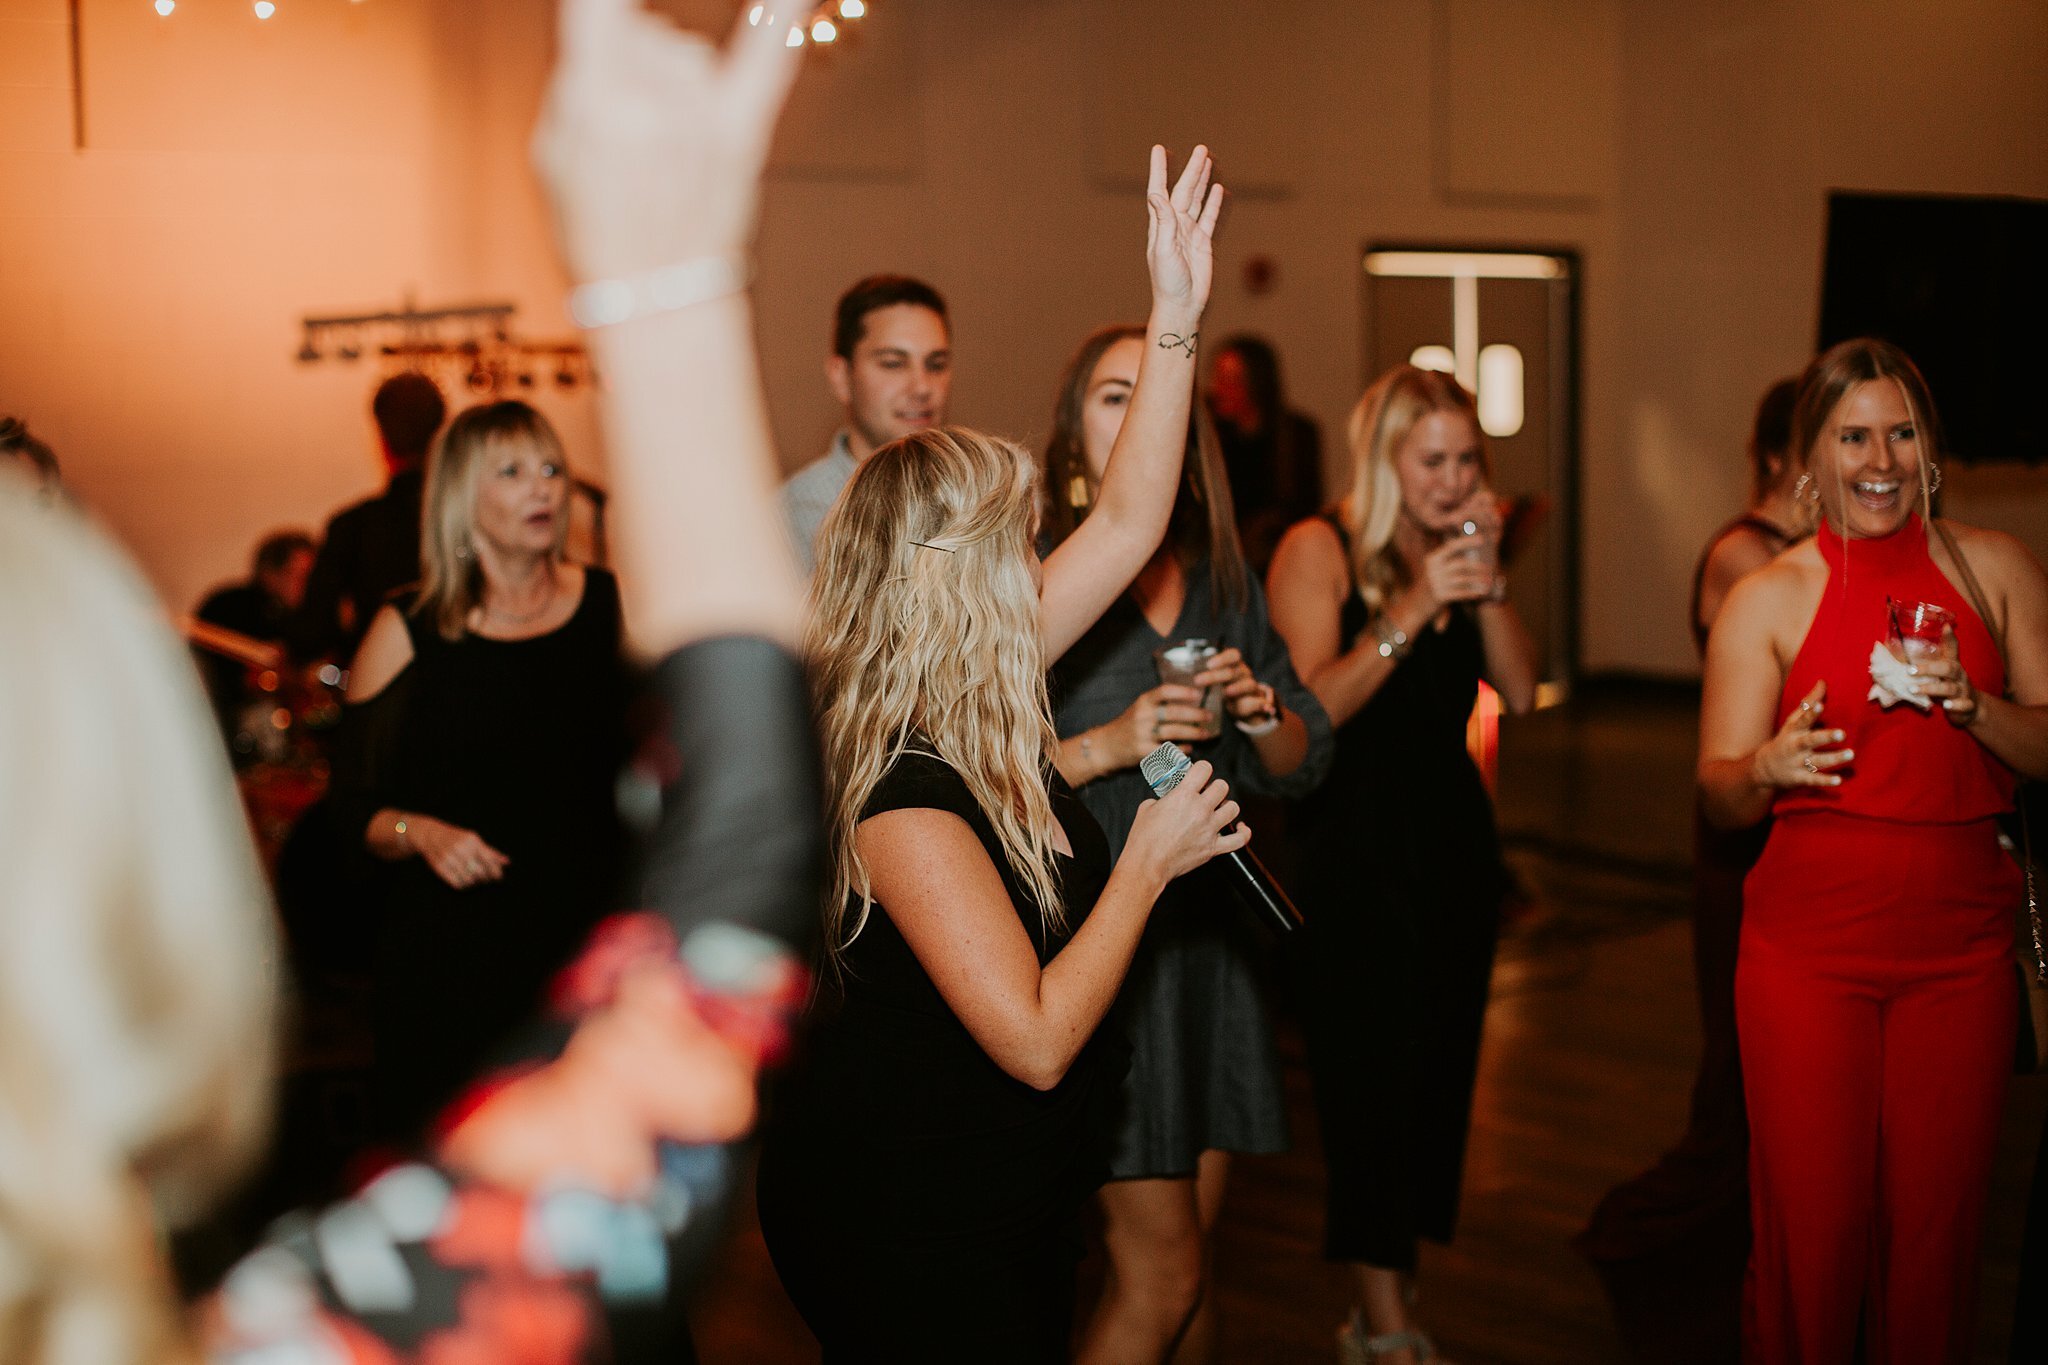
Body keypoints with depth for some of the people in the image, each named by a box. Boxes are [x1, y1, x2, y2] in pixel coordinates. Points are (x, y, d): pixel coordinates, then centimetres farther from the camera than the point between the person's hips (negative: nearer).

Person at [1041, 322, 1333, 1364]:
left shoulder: (1219, 576, 11)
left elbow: (1303, 763, 14)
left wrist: (1260, 709, -6)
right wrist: (1108, 745, -22)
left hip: (1203, 927, 6)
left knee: (1184, 1260, 13)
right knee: (1161, 1271, -5)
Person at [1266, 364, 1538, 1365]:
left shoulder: (1459, 548, 11)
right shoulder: (1318, 549, -7)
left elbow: (1520, 691, 3)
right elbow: (1310, 710, -16)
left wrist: (1488, 582, -9)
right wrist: (1409, 612, -22)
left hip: (1453, 837, 6)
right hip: (1353, 845, -6)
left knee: (1437, 1068, 8)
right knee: (1375, 1075, -7)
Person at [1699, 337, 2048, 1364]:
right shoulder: (1766, 599, 1)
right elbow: (1719, 795, -1)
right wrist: (1767, 768, -23)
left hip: (1961, 941, 2)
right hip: (1809, 943, -1)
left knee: (1938, 1223, 5)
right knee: (1812, 1225, -1)